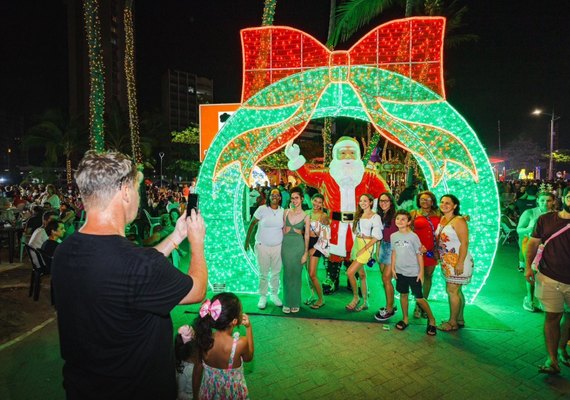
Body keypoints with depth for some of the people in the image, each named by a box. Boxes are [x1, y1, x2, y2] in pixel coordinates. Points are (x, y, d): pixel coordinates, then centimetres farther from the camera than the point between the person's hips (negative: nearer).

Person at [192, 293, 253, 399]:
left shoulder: (204, 339, -21)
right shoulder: (240, 343, -31)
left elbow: (198, 367, -6)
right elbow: (248, 357, -8)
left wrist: (195, 394, 11)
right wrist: (249, 328, -7)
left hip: (209, 391, 2)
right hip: (232, 393, -2)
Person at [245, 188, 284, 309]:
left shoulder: (283, 211, 1)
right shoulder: (262, 209, -8)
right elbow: (252, 224, -2)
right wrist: (247, 240, -1)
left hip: (278, 246, 3)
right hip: (262, 246, -2)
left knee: (276, 272, 10)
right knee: (263, 273, 6)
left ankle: (274, 295, 27)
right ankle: (263, 297, 21)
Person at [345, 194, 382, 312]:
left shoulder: (375, 217, -8)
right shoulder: (359, 215, 13)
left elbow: (376, 237, -13)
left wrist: (364, 249, -17)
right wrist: (356, 248, 6)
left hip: (367, 246, -7)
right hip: (356, 244, 7)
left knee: (350, 272, -14)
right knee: (361, 275, 11)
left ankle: (355, 297, 7)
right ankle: (365, 303, 22)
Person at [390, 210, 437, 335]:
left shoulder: (413, 236, -12)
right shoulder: (393, 236, 2)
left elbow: (419, 254, -8)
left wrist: (421, 272, -8)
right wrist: (392, 268, 7)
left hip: (413, 273, -4)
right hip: (400, 272, 4)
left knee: (419, 298, 1)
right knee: (403, 295, 14)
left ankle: (431, 319, 22)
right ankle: (405, 319, 30)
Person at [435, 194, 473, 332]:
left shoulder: (458, 221, -13)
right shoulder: (442, 220, 11)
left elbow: (465, 243, -19)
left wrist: (460, 263, -23)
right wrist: (439, 256, 11)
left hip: (457, 261, -8)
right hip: (447, 262, 8)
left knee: (452, 290, -4)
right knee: (456, 291, 15)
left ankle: (452, 322, 7)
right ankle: (459, 319, 26)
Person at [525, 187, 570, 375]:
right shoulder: (545, 220, -1)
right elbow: (533, 243, 3)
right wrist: (528, 266, -5)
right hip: (549, 278, -1)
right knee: (552, 317, 3)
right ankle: (552, 360, 11)